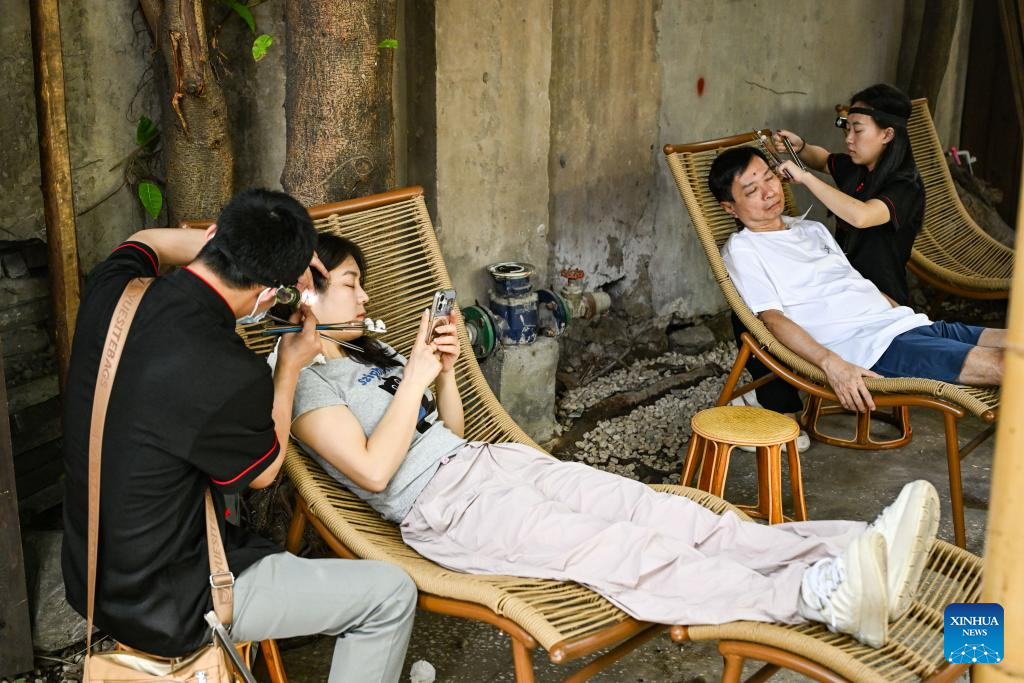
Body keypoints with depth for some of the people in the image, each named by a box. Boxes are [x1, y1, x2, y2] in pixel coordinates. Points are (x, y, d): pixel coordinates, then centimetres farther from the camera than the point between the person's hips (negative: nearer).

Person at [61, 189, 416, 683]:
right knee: (390, 595, 2)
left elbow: (144, 242, 16)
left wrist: (242, 244, 5)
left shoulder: (109, 290, -13)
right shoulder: (231, 377, -32)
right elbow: (262, 472, -7)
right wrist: (290, 367, 4)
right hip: (165, 612, -8)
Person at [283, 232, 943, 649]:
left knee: (663, 512, -13)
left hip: (493, 458, 8)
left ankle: (859, 549, -26)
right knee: (619, 551, -28)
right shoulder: (307, 382, -1)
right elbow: (373, 470, -14)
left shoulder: (372, 352, 24)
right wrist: (415, 379, -10)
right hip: (442, 504, -8)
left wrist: (446, 369, 5)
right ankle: (819, 595, -42)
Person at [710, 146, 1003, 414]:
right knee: (998, 363, -24)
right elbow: (772, 318, -12)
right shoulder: (742, 249, 1)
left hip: (907, 323, 8)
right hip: (872, 347, -8)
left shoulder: (813, 229, 26)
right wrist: (831, 363, -26)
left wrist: (909, 316, 16)